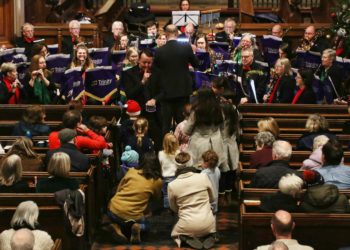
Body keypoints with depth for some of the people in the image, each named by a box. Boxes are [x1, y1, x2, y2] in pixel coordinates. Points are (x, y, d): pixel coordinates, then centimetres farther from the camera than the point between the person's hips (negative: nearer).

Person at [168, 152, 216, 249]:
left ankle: (189, 238, 0)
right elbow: (212, 199, 8)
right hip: (207, 225, 1)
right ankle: (208, 237, 6)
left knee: (174, 234, 33)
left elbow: (174, 208, 7)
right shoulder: (203, 177, -8)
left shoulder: (172, 185, -10)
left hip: (187, 227, -1)